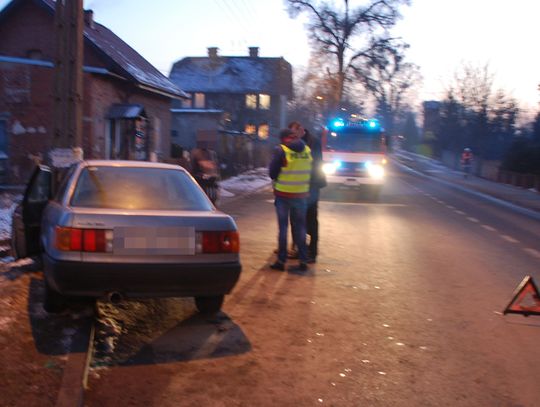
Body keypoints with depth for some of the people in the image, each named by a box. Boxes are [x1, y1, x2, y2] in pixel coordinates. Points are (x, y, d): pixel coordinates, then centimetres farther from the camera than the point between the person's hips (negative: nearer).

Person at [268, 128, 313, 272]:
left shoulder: (280, 151, -12)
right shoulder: (307, 150, 0)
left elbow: (272, 173, -8)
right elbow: (310, 173, 7)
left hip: (283, 194, -3)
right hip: (301, 195, 3)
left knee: (283, 227, 7)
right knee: (300, 227, 12)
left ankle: (281, 260, 9)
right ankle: (303, 261, 12)